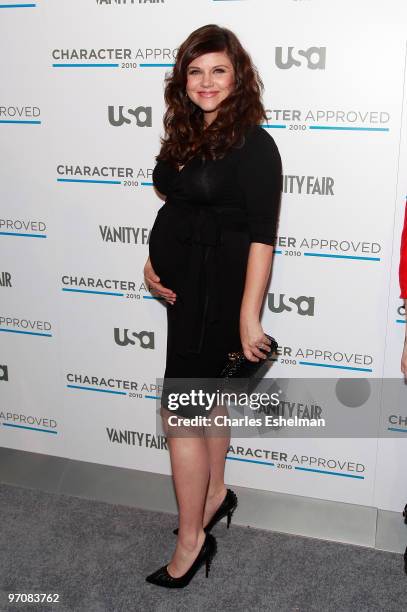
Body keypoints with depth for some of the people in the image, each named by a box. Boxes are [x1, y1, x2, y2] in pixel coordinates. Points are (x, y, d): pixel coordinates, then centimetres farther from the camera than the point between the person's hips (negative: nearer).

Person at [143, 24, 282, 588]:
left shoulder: (252, 143, -14)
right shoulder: (184, 135, 8)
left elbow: (262, 235, -18)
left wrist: (249, 315, -21)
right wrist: (152, 262, 4)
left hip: (217, 290, -8)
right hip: (184, 284, 8)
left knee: (178, 411, -5)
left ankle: (192, 539, 12)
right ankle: (216, 493, 40)